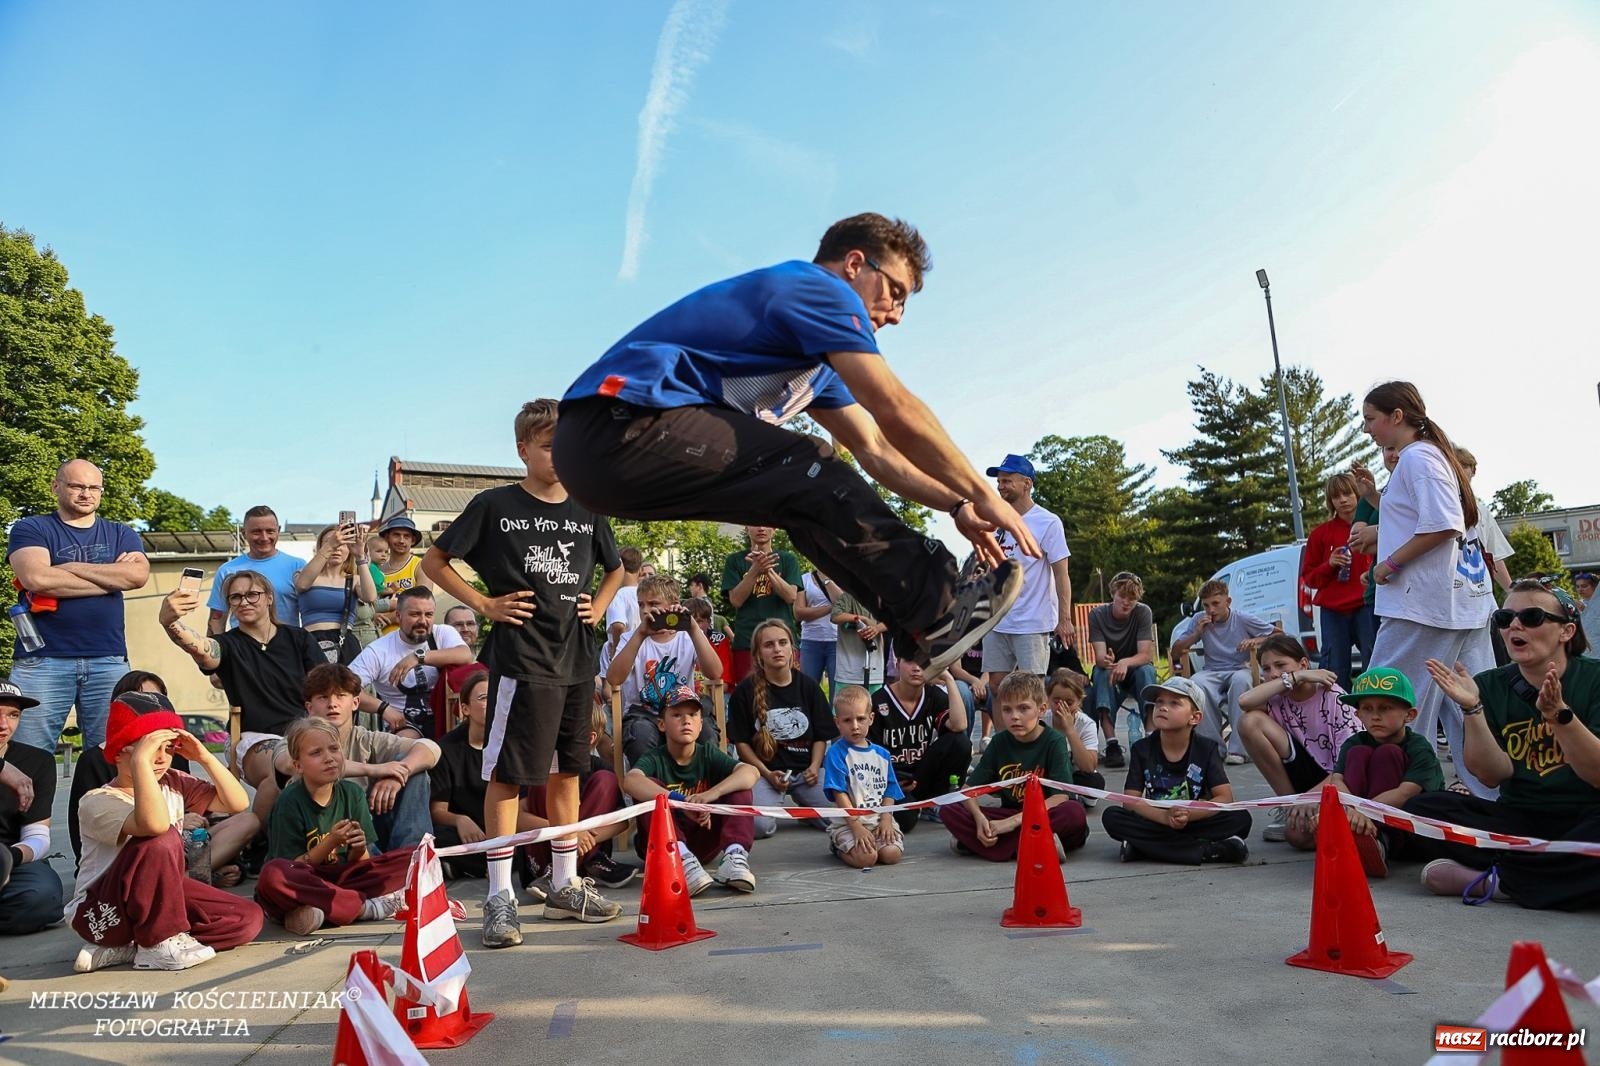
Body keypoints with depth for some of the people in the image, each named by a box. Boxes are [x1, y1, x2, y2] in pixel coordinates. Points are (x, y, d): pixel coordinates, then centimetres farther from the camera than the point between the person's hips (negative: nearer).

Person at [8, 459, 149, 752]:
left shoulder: (120, 535, 17)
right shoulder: (31, 529, 9)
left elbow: (139, 575, -4)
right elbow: (35, 578, -10)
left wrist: (68, 567, -5)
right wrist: (113, 578, -4)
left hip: (109, 661, 2)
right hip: (42, 661, -2)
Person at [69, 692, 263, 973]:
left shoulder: (173, 784, 3)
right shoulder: (97, 802, -18)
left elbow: (238, 803, -1)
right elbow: (155, 824, -40)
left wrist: (205, 757, -10)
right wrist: (141, 760, -39)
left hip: (158, 900, 7)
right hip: (99, 914, -7)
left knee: (248, 918, -13)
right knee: (162, 840, -34)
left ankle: (123, 950, -9)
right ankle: (161, 943, -17)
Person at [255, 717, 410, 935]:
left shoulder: (353, 793, 1)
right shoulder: (290, 802, -10)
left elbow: (359, 864, 4)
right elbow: (292, 868, -11)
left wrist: (359, 849, -18)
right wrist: (330, 842, -21)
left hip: (341, 880, 4)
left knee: (409, 857, -14)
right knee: (273, 874, -37)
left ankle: (317, 912, -24)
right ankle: (366, 907, -25)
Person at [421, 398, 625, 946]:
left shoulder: (587, 513, 11)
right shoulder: (495, 505, -2)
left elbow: (616, 568, 27)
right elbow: (434, 561, 2)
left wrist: (598, 606, 9)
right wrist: (484, 603, -7)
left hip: (577, 661, 5)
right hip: (521, 660, -5)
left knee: (567, 771, 12)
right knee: (507, 774, -1)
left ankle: (565, 886, 24)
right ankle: (500, 897, 7)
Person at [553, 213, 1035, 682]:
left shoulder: (814, 359, 25)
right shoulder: (818, 289, -4)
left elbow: (874, 450, 24)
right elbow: (898, 413, -11)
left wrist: (956, 505, 16)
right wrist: (981, 494, -2)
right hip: (619, 428, -10)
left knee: (811, 498, 10)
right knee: (814, 472, -14)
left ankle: (920, 621, 6)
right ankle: (940, 616, -5)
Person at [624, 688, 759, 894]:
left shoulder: (708, 756, 1)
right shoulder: (655, 759, -5)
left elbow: (752, 772, -18)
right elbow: (630, 781, -31)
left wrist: (711, 794, -36)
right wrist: (681, 802, -44)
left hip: (704, 842, 2)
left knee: (739, 788, -13)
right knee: (648, 786, -24)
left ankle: (734, 855, -34)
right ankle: (682, 861, -43)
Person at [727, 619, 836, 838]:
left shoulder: (808, 686, 6)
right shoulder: (745, 691, -2)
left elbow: (821, 735, 10)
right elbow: (741, 741, 0)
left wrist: (814, 767, -6)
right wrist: (767, 774, -11)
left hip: (806, 771, 3)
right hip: (764, 770, -2)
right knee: (760, 826, -27)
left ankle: (803, 805, 17)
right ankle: (775, 801, 10)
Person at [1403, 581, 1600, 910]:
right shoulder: (1491, 685, 4)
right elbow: (1494, 775, -6)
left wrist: (1558, 714, -28)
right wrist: (1472, 708, -19)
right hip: (1519, 818, 3)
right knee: (1421, 809, -21)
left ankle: (1485, 880, -22)